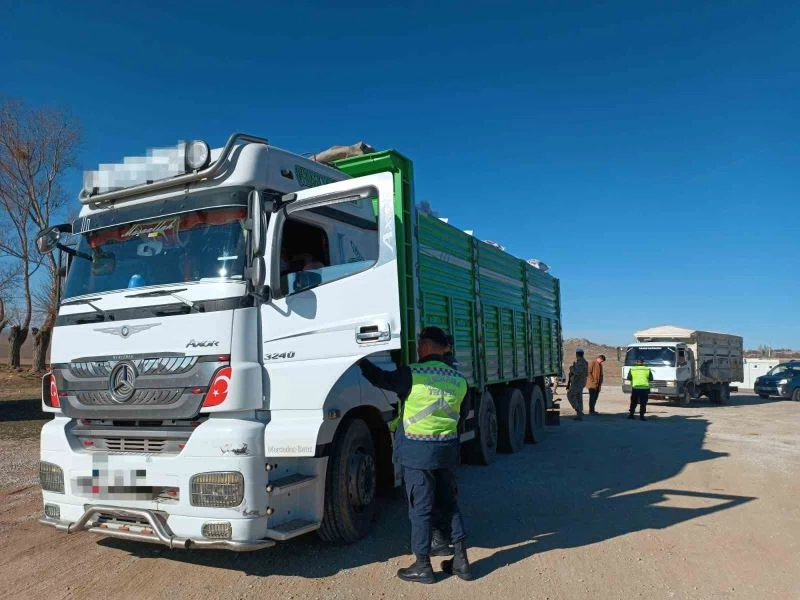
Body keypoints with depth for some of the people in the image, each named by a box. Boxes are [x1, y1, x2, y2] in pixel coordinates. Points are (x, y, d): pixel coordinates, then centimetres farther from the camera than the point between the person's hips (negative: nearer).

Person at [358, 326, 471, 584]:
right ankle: (461, 560, 21)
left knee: (421, 509, 5)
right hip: (448, 448, 5)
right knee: (449, 505, 16)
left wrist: (361, 361, 13)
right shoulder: (458, 379, 4)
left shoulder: (413, 374, -13)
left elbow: (380, 378, -4)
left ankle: (422, 566, 14)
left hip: (418, 450, -5)